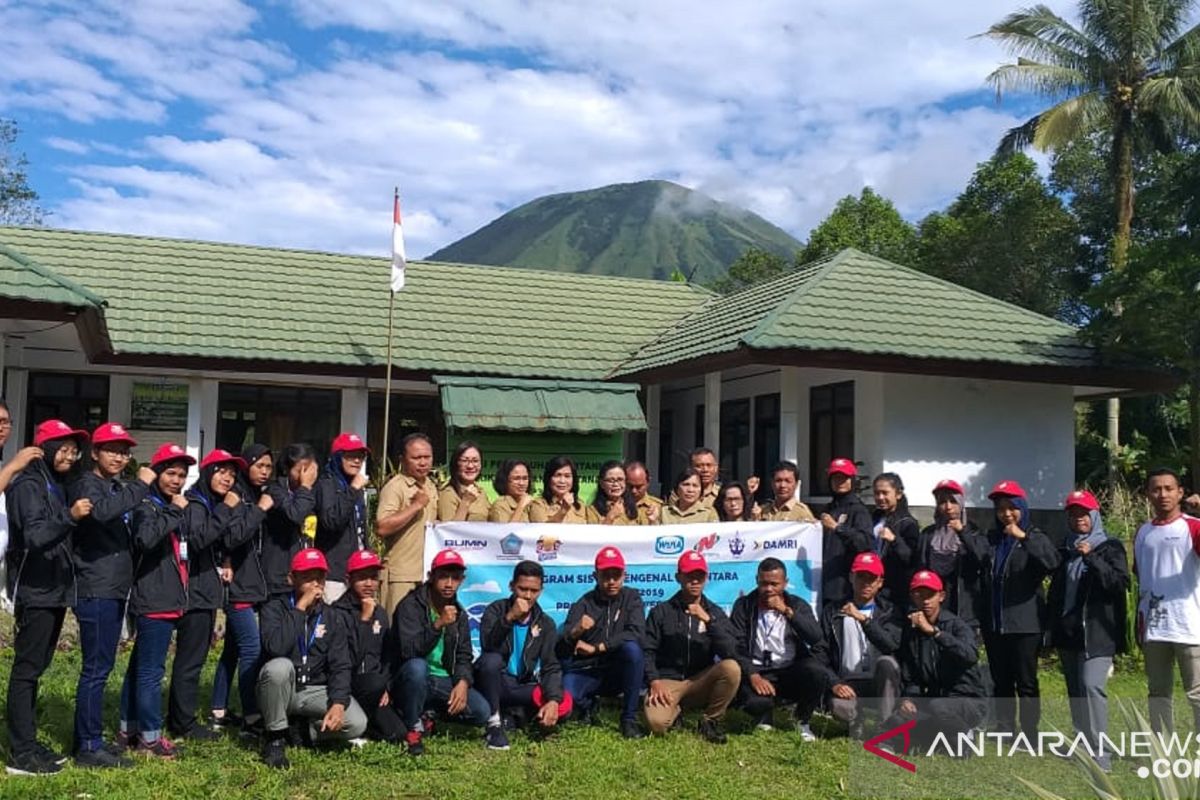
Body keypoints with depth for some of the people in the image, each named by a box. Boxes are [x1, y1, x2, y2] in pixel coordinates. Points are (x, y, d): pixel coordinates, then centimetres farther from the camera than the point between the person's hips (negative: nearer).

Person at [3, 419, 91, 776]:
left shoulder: (59, 486, 15)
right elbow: (35, 536, -25)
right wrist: (70, 517, -37)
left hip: (55, 590, 8)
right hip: (34, 591, -8)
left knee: (35, 668, 13)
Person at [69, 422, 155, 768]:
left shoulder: (119, 488, 19)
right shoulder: (86, 484, -7)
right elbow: (101, 511, -31)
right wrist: (140, 486, -26)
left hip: (114, 590, 9)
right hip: (95, 591, -9)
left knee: (101, 667, 13)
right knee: (96, 669, -7)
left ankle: (86, 739, 21)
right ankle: (89, 747, -2)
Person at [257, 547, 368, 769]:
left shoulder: (330, 615, 1)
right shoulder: (275, 608, -9)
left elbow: (340, 665, -4)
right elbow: (275, 647, -30)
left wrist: (338, 703, -20)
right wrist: (300, 608, -25)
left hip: (315, 691, 3)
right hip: (281, 691, -3)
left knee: (357, 724, -20)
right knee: (280, 666, -37)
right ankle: (275, 737, -15)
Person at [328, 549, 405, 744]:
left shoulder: (380, 613, 12)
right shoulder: (337, 613, -10)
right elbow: (348, 661, -21)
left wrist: (385, 688, 3)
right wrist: (364, 620, -22)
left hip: (374, 686, 6)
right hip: (347, 684, -6)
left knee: (399, 734, -14)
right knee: (375, 683, -37)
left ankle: (365, 722, 13)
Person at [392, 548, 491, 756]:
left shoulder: (459, 613, 8)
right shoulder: (410, 606, -11)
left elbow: (464, 656, 8)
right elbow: (409, 651, -24)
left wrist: (463, 682, -12)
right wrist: (438, 625, -34)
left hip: (444, 682, 5)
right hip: (414, 679, -5)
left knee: (482, 712, -17)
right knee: (417, 666, -38)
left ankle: (432, 714, 9)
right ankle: (413, 727, -15)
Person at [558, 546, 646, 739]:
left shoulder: (631, 598, 2)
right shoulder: (583, 604, 1)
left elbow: (637, 633, -16)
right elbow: (562, 648, -10)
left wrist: (596, 648, -18)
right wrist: (575, 631, -33)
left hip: (619, 672, 0)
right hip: (585, 672, 0)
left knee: (632, 648, -32)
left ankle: (629, 719, -18)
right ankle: (588, 706, 8)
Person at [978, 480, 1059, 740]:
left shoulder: (1035, 538, 0)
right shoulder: (991, 539, 12)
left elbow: (1051, 562, -21)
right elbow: (982, 576, 13)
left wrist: (1024, 538, -29)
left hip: (1025, 623, -4)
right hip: (994, 623, 4)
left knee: (1026, 681, 0)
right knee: (1000, 681, 9)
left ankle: (1030, 736, 5)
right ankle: (1004, 732, 16)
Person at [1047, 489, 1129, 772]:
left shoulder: (1110, 547, 0)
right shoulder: (1064, 550, 14)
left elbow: (1121, 583, -14)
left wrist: (1091, 558, -23)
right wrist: (1052, 627, 17)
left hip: (1097, 632, -6)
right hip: (1068, 632, 6)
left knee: (1092, 685, -18)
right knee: (1075, 691, 10)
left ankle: (1100, 754, -16)